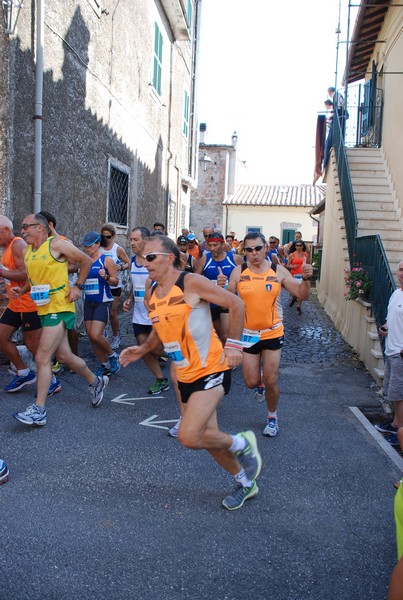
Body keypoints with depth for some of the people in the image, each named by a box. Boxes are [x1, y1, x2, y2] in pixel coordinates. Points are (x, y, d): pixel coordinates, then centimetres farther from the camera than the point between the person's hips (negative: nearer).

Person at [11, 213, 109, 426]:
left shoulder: (56, 244, -10)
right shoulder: (28, 251, 12)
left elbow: (86, 261, -3)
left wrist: (78, 286, -9)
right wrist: (21, 290, 4)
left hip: (59, 308, -8)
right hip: (44, 310, 8)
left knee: (42, 358, -11)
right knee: (64, 356, 15)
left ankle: (38, 410, -4)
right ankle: (96, 382, 37)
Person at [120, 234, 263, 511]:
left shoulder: (191, 282, -14)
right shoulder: (152, 294, 8)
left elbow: (236, 303, -11)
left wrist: (234, 344, -15)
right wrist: (143, 350, 8)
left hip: (211, 370, -8)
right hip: (186, 375, 8)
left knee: (189, 437, -20)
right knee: (207, 437, 15)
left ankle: (241, 443, 8)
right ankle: (246, 483, 38)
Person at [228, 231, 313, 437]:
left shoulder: (278, 271, -5)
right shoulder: (238, 272, -5)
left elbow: (302, 295, -5)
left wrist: (305, 279, -24)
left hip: (273, 332, 0)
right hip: (248, 333, 1)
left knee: (271, 381, 0)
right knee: (252, 383, 3)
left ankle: (272, 417, 27)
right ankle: (259, 378, 42)